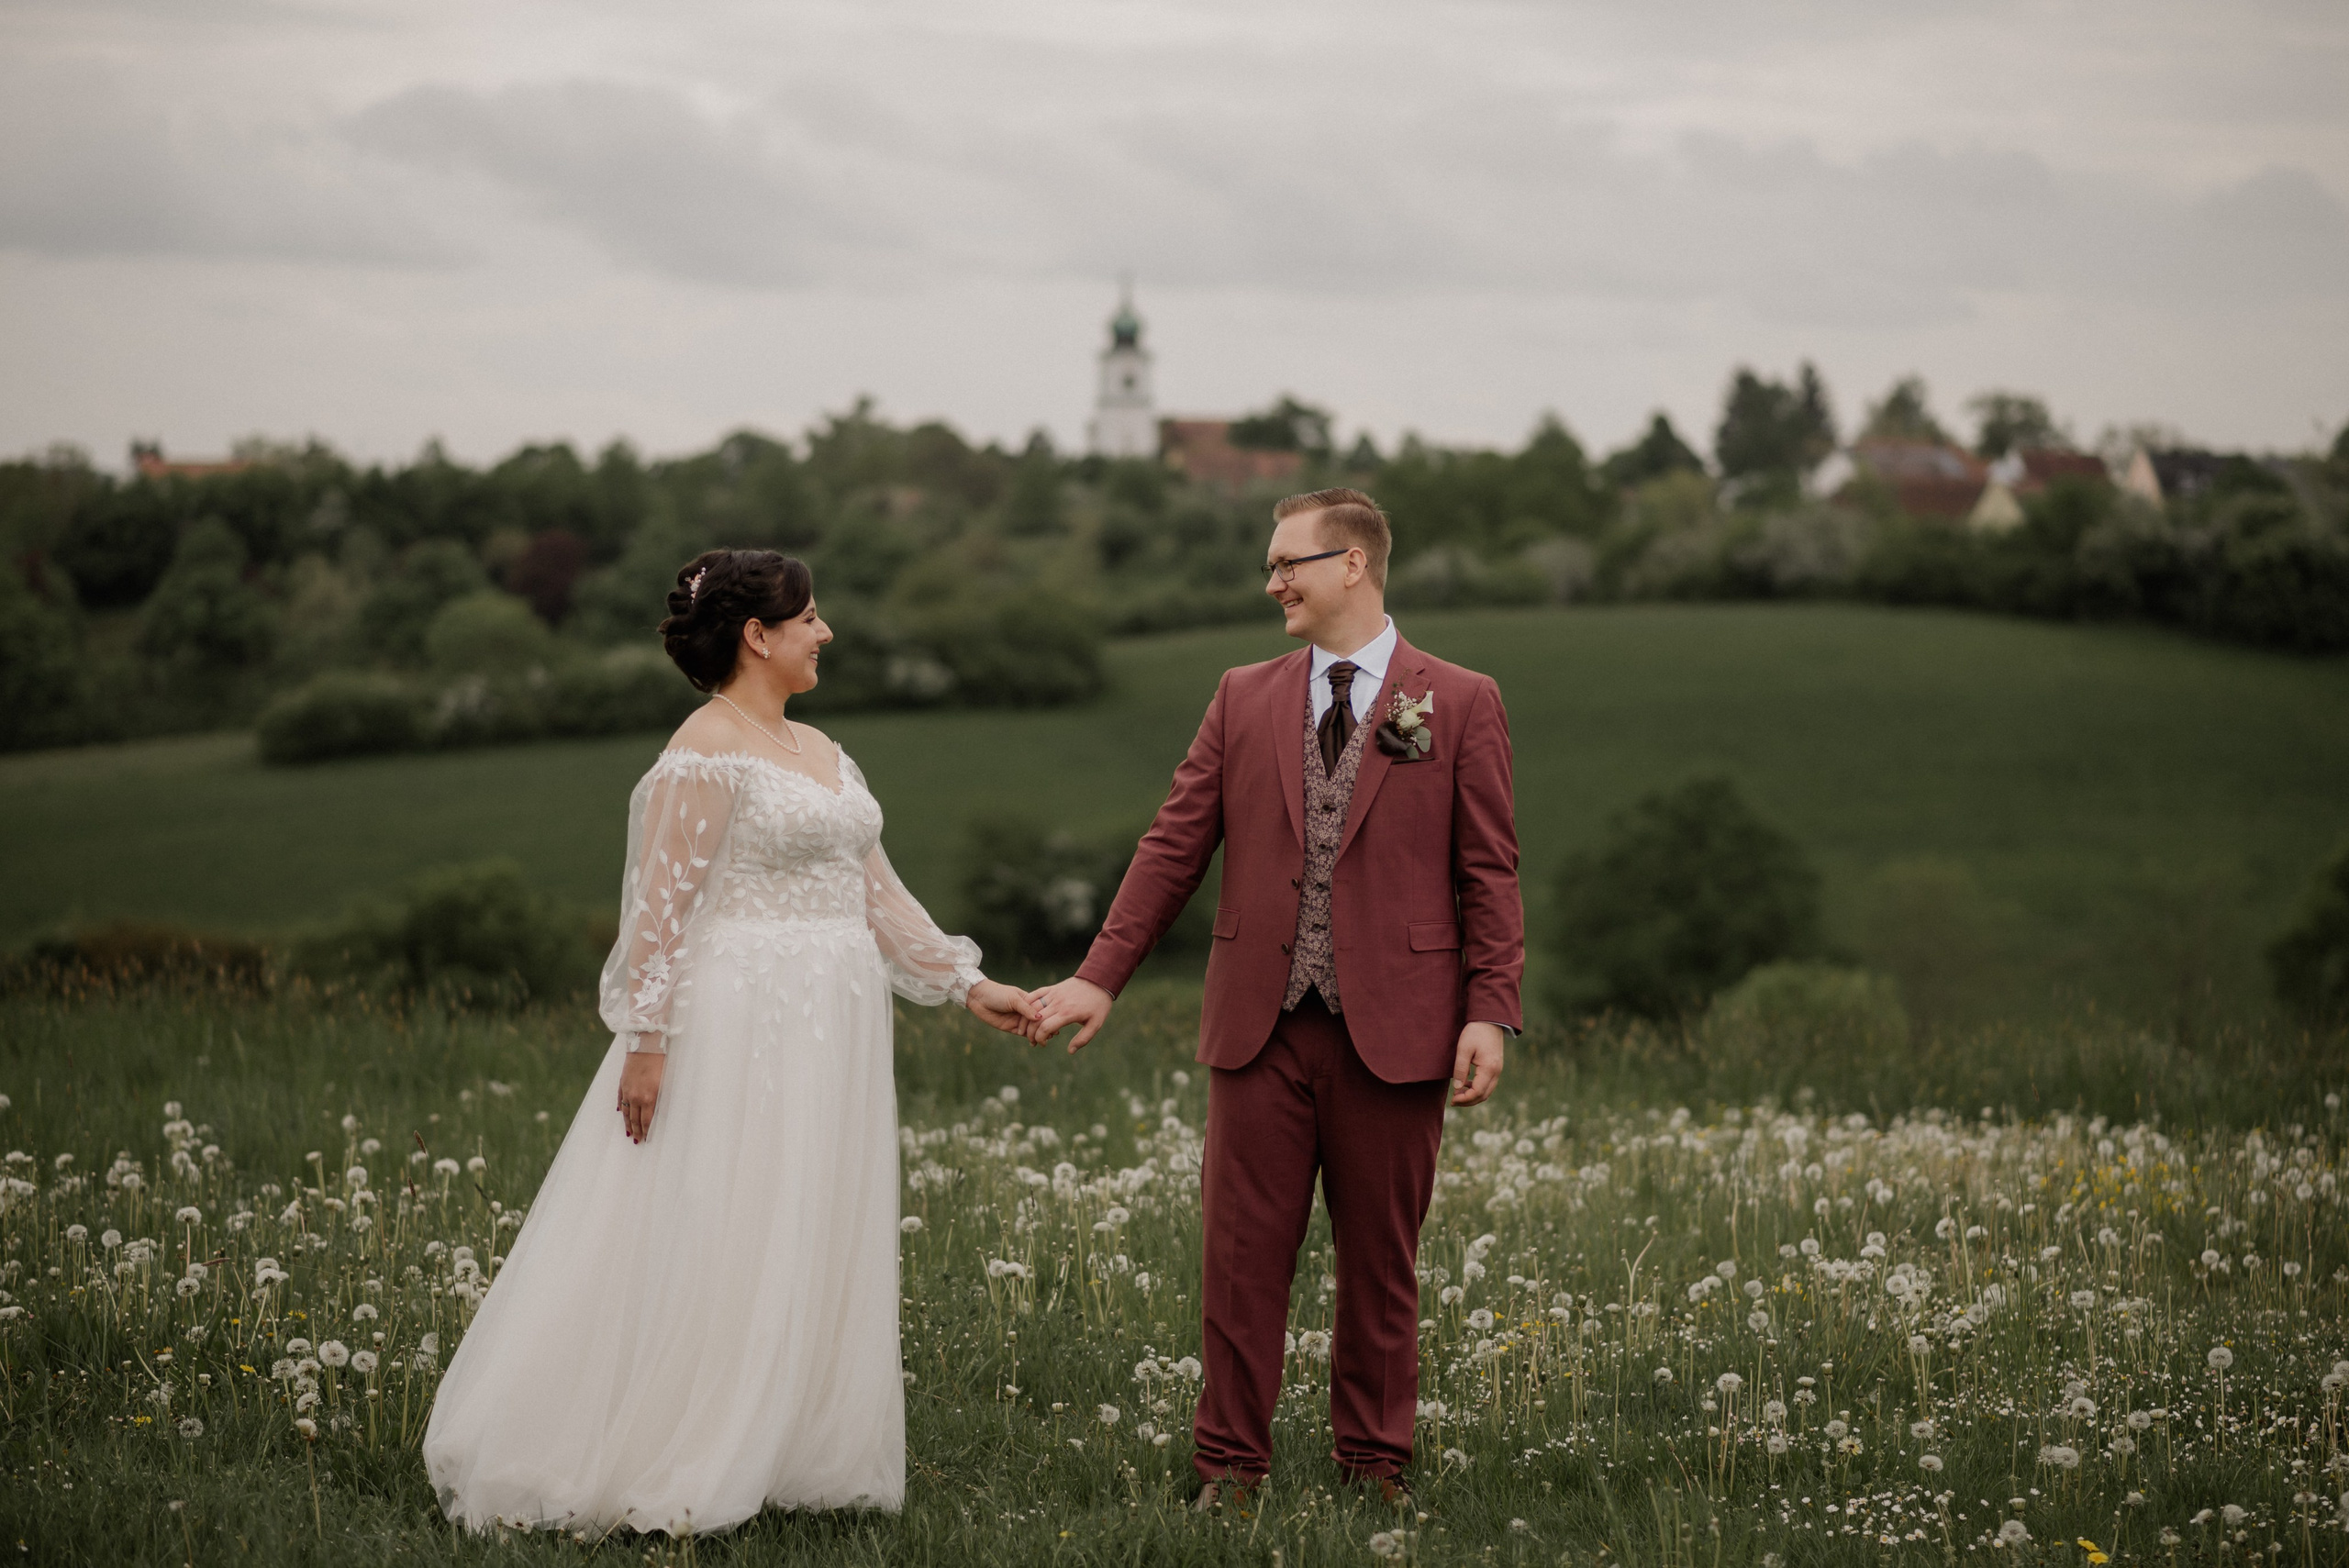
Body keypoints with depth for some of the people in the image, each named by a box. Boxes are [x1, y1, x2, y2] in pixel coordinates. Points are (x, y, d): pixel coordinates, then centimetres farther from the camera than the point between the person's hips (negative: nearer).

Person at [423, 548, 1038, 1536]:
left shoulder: (820, 752, 16)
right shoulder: (706, 753, -10)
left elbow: (876, 891, 17)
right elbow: (664, 902, -14)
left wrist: (969, 986, 13)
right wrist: (645, 1039, -19)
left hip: (828, 1039, 8)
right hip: (743, 1028, -8)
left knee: (808, 1249, 9)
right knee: (716, 1245, -5)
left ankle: (782, 1459, 14)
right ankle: (659, 1475, 2)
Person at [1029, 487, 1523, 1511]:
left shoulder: (1460, 705, 3)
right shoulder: (1242, 700, 10)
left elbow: (1489, 873, 0)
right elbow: (1174, 848, 9)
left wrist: (1489, 1012, -8)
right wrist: (1101, 977, 2)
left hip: (1393, 1031, -2)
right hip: (1262, 1030, 2)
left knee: (1381, 1262, 6)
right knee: (1244, 1254, 3)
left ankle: (1375, 1460, 18)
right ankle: (1230, 1461, 11)